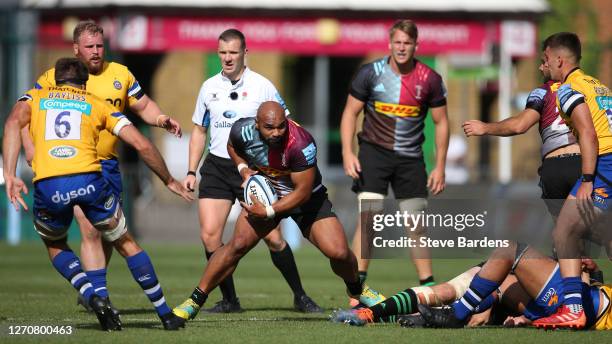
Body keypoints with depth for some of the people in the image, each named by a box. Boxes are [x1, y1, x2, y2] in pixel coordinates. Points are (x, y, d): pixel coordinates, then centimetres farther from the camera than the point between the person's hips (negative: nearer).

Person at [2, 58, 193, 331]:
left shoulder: (35, 97, 24)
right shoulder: (97, 104, 24)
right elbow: (142, 145, 16)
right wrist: (168, 181, 29)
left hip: (47, 185, 0)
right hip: (89, 181, 0)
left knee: (55, 247, 30)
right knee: (126, 244, 23)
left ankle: (93, 296, 6)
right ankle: (165, 315, 25)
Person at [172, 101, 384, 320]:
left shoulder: (300, 144, -36)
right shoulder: (243, 131, -22)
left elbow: (303, 192, -28)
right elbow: (233, 147, 6)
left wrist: (268, 212, -30)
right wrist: (243, 169, -12)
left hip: (306, 197, -2)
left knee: (339, 252, -14)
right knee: (238, 245, -14)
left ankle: (357, 290, 20)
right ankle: (195, 300, -4)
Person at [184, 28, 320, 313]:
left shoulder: (262, 86, -2)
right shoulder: (209, 87, 9)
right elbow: (199, 130, 18)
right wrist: (191, 172, 11)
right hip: (216, 168, 3)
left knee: (272, 238, -7)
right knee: (209, 236, -10)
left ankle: (300, 296, 9)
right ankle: (229, 300, 3)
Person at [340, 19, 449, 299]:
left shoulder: (430, 79, -3)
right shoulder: (370, 73, -6)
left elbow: (441, 122, 5)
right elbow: (350, 112, 0)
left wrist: (440, 167, 2)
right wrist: (348, 153, -12)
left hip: (410, 158, 2)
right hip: (374, 151, -2)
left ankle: (428, 286, 13)